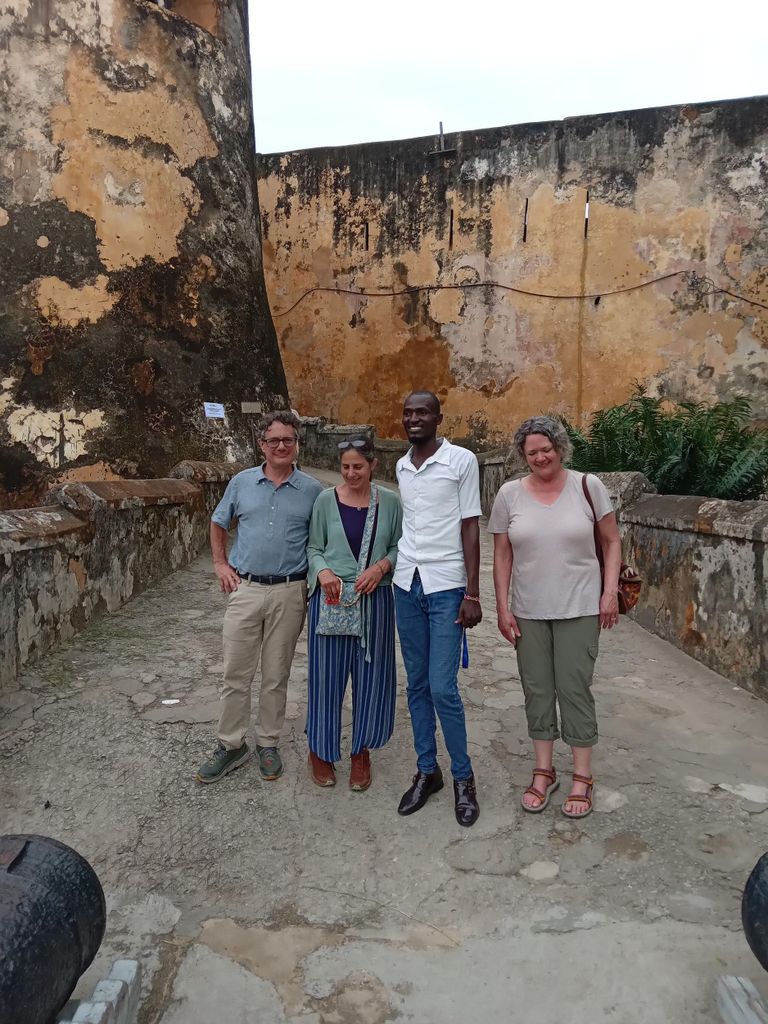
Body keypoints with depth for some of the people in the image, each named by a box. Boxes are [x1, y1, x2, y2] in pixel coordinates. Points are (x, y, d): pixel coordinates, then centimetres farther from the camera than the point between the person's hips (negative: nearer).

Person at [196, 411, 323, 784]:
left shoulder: (312, 490, 1)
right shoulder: (241, 483, 5)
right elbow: (218, 524, 17)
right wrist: (221, 564, 8)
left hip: (289, 592, -1)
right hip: (245, 589, 1)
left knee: (276, 675, 10)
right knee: (235, 673, 6)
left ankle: (268, 744, 26)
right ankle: (231, 745, 21)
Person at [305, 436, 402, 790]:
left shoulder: (389, 501, 2)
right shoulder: (326, 500, -1)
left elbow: (399, 546, 6)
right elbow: (314, 548, 2)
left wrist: (381, 567, -13)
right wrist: (323, 571, -17)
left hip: (374, 600, 1)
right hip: (331, 598, -1)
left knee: (370, 677, 8)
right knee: (326, 675, 6)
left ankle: (361, 751, 28)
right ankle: (320, 750, 26)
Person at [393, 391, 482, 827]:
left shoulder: (462, 460, -5)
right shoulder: (401, 467, 10)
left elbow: (470, 528, -7)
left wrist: (472, 594, -10)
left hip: (447, 587, -5)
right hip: (407, 585, 5)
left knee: (443, 688, -6)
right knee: (417, 685, 11)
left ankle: (464, 777, 15)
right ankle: (427, 770, 26)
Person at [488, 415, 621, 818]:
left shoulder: (588, 486, -4)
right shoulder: (509, 494, -1)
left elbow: (612, 542, 2)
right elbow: (502, 554, 3)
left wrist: (610, 591, -6)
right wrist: (502, 607, 0)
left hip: (579, 608, -2)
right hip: (528, 611, 2)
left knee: (575, 689, 3)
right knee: (537, 689, 11)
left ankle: (582, 777, 20)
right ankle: (543, 772, 27)